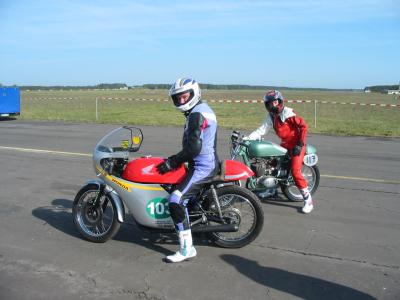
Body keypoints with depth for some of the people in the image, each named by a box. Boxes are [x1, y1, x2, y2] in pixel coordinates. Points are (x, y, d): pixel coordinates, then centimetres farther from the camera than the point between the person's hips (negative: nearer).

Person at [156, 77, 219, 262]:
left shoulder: (196, 114, -16)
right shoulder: (204, 109, 17)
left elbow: (193, 148, -24)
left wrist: (171, 162, -16)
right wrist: (174, 159, 19)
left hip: (202, 166, -11)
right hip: (209, 162, 11)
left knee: (176, 201, -19)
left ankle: (187, 248, -16)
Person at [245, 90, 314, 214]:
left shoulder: (288, 113, -16)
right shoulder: (271, 116, 6)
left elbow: (303, 126, -17)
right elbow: (261, 130, -2)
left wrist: (300, 144, -20)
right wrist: (246, 138, -16)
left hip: (296, 144, -8)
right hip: (284, 144, 8)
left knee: (295, 171, -18)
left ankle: (308, 200, -10)